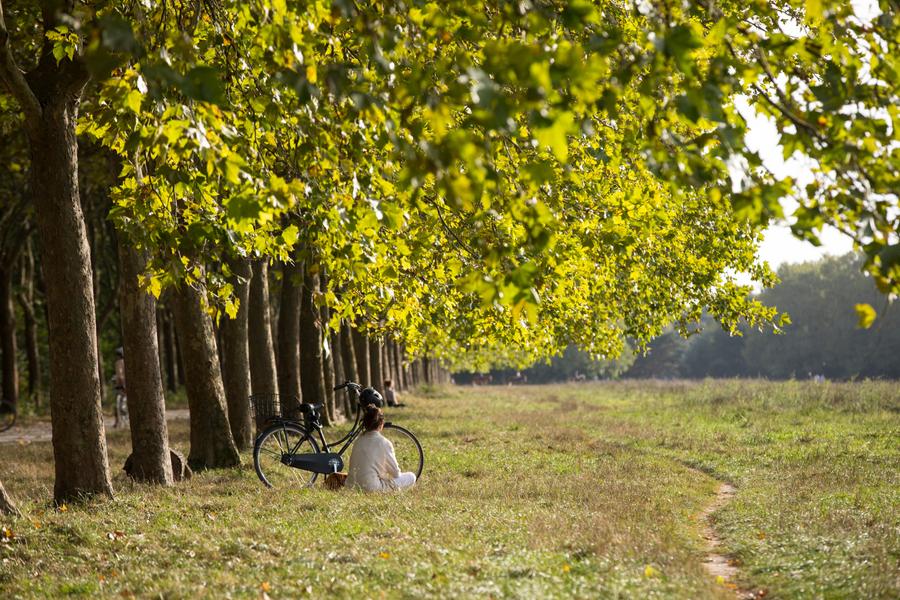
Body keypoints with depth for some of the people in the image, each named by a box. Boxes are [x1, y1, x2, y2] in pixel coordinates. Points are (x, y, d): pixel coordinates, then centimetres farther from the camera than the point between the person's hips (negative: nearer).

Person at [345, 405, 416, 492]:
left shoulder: (358, 441, 5)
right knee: (411, 477, 5)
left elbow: (352, 468, 11)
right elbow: (395, 472, -3)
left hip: (358, 485, 7)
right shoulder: (384, 443, -12)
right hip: (374, 487, -7)